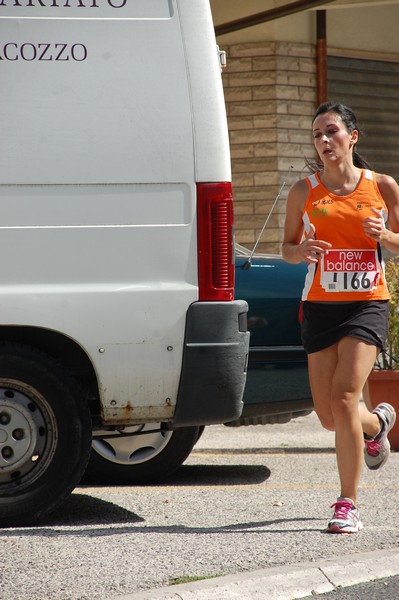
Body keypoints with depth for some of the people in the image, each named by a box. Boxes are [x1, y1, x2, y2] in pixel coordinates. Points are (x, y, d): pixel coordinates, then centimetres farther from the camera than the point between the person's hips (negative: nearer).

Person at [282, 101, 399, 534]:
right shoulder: (304, 192, 4)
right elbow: (287, 247, 12)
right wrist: (301, 251, -11)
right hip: (320, 305, 3)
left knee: (344, 399, -17)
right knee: (328, 415, 5)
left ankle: (347, 505, -7)